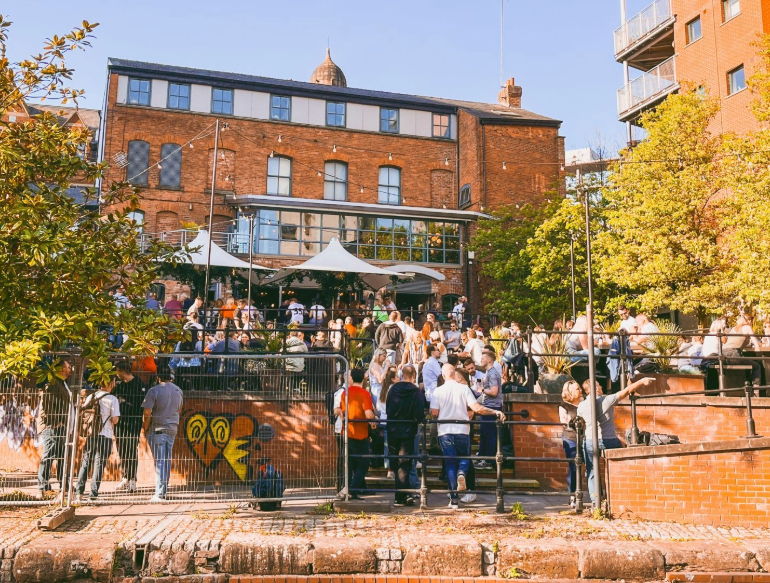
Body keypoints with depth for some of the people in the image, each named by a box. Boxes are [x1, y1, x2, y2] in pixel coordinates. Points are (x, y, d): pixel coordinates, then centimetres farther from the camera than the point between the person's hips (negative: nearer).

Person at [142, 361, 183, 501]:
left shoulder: (154, 391, -15)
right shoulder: (178, 390, 5)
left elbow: (147, 414, -15)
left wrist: (145, 429, -3)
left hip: (157, 429, -5)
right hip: (172, 428, 5)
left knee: (160, 461, -4)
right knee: (167, 460, 13)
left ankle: (159, 494, -3)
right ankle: (164, 490, 20)